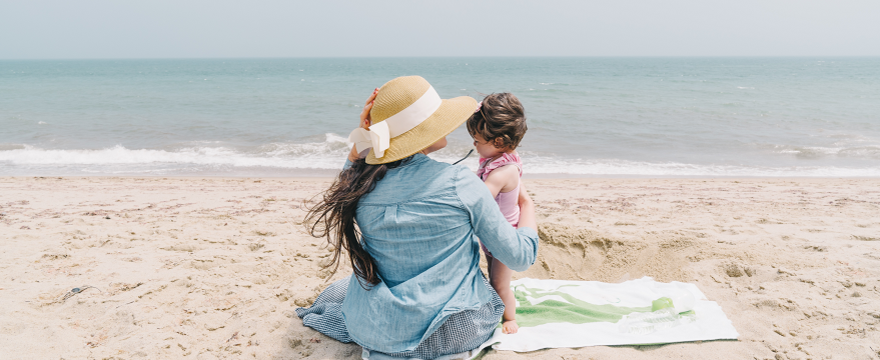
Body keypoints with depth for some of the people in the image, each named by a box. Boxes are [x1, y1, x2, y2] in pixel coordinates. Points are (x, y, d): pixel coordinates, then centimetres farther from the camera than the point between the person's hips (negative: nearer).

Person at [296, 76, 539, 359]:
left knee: (336, 291, 37)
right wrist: (526, 203, 8)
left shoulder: (362, 186, -12)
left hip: (378, 334, 5)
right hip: (452, 332, -4)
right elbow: (520, 258, -11)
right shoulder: (461, 185, -20)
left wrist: (364, 133, 1)